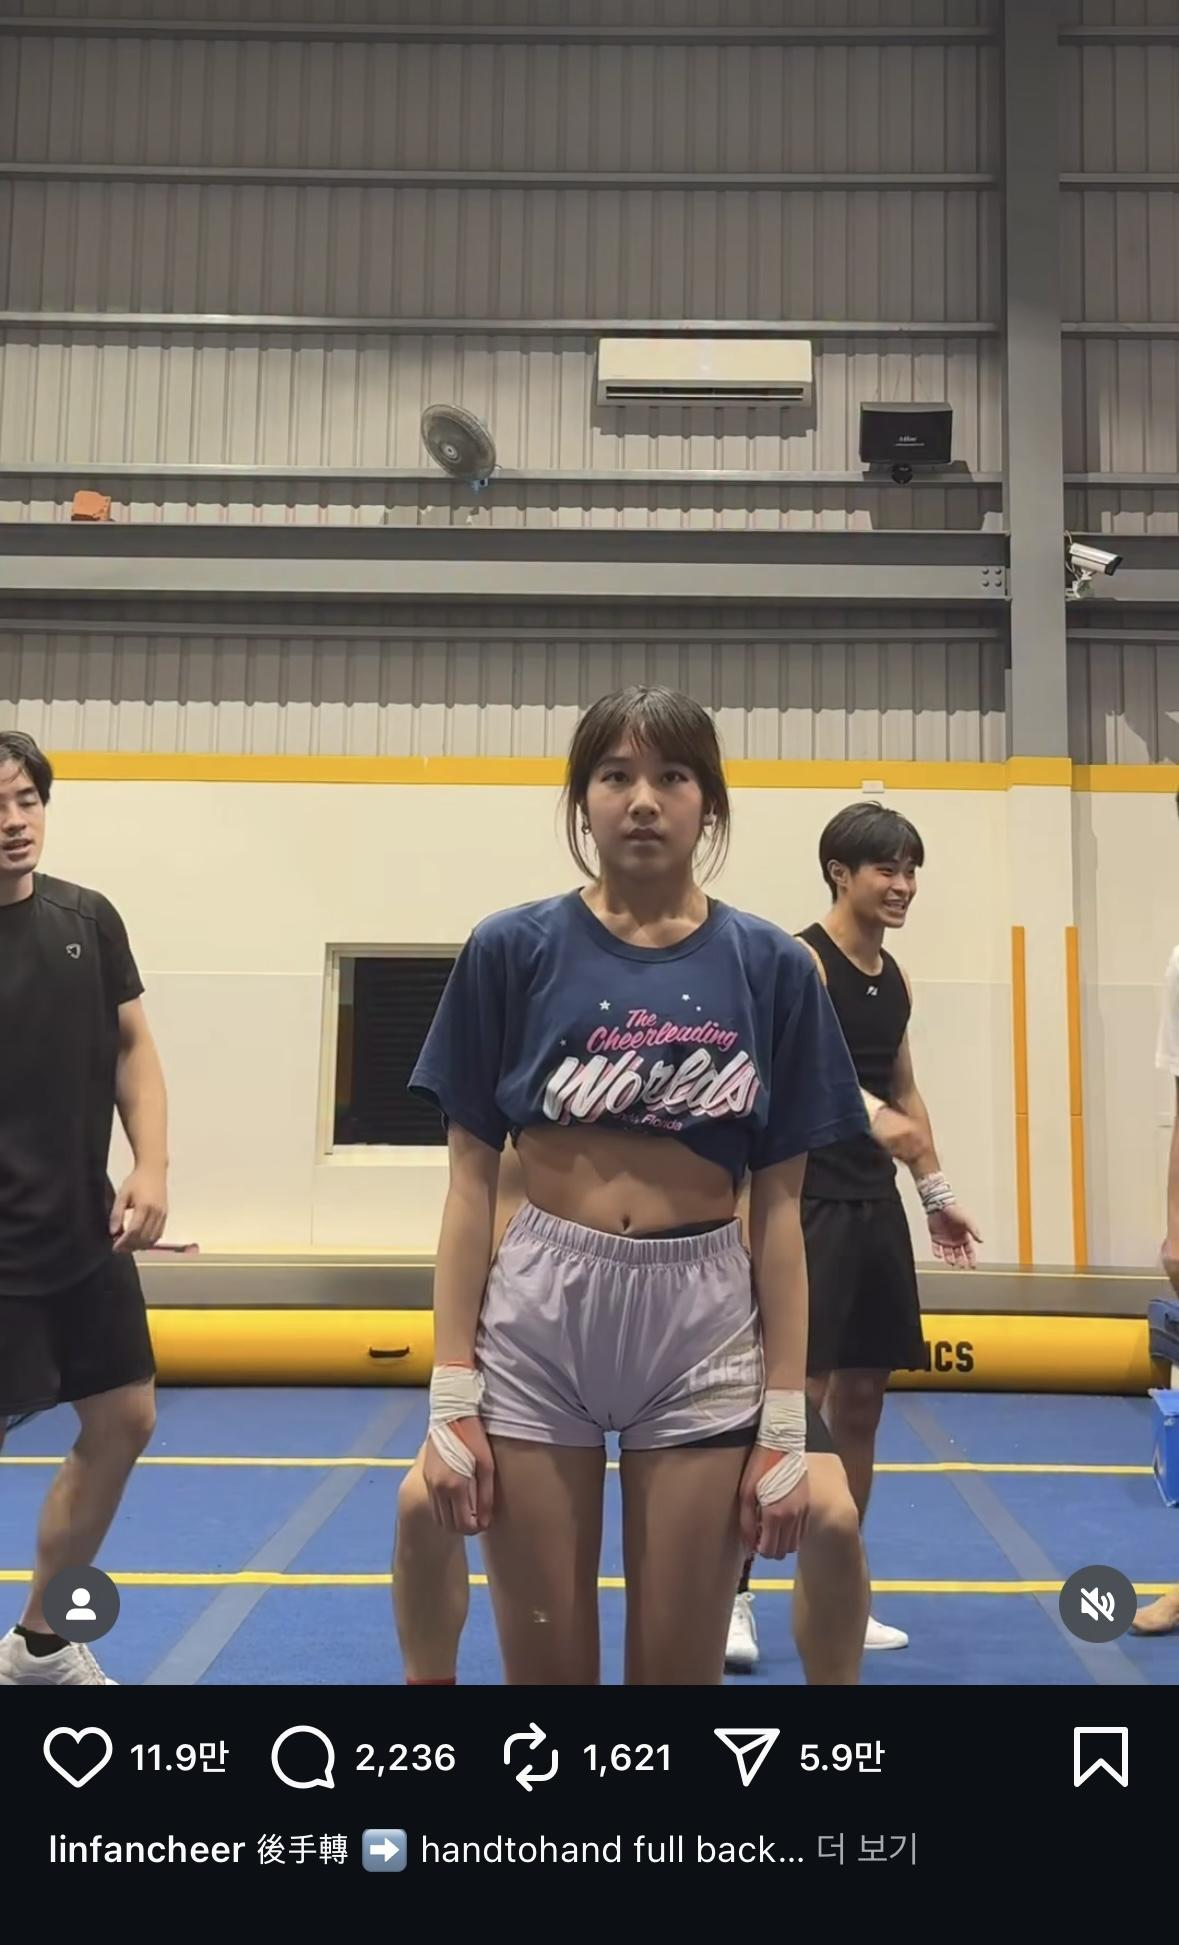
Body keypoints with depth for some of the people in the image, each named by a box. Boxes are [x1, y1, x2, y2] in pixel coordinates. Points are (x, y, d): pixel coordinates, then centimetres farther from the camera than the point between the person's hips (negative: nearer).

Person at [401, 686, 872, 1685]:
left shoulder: (771, 967, 0)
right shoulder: (512, 950, -2)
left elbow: (779, 1206, 2)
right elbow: (472, 1182, 0)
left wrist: (786, 1418, 0)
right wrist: (452, 1391, -4)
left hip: (703, 1324, 1)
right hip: (537, 1314, 0)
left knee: (680, 1666, 9)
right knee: (544, 1662, 9)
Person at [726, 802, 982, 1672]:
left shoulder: (895, 978, 14)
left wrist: (937, 1191, 18)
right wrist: (871, 1117, -43)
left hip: (876, 1206, 8)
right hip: (807, 1202, -8)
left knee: (861, 1399, 11)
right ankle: (734, 1590, -1)